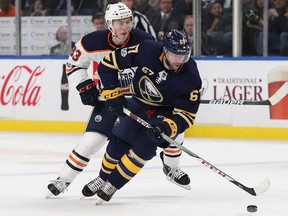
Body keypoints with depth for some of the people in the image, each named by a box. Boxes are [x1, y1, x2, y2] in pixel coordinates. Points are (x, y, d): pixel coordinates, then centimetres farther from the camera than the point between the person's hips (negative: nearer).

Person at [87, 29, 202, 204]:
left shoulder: (191, 77, -30)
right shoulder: (147, 50, -29)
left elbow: (187, 113, -23)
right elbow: (109, 63, -18)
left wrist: (167, 127, -39)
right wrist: (113, 93, -21)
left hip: (165, 111, -2)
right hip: (138, 102, 2)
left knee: (144, 148, -18)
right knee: (119, 142, 3)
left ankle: (112, 185, 0)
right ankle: (102, 180, 31)